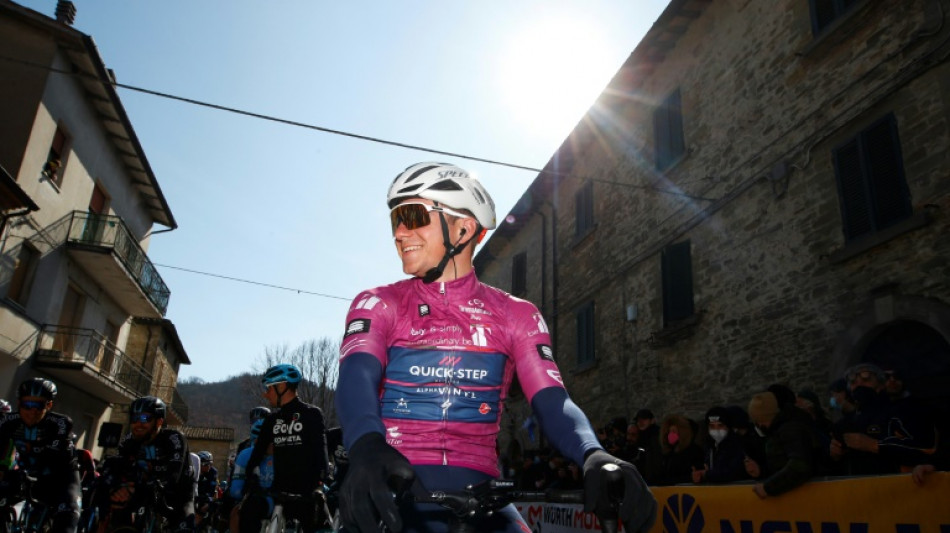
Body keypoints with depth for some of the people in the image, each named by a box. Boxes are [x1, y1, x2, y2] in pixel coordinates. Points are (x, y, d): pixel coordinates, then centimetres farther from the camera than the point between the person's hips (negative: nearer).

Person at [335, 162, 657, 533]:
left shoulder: (516, 315, 7)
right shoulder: (378, 305, 4)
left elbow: (551, 401, -4)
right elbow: (357, 376, -14)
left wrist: (596, 457, -25)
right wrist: (367, 447, -36)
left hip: (477, 493, 1)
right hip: (395, 488, 0)